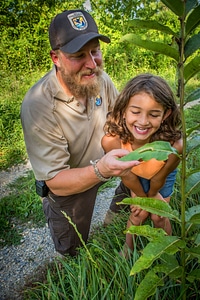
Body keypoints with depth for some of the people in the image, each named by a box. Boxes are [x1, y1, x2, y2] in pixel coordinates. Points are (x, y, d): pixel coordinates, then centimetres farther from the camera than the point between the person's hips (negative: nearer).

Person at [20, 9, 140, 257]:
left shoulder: (99, 78, -17)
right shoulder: (37, 106, -36)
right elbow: (56, 182, -30)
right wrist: (100, 170, -50)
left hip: (99, 170, 5)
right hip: (66, 189, -4)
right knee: (72, 251, 11)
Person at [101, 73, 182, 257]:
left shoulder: (174, 145, -44)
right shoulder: (111, 141, -41)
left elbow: (158, 179, -21)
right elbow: (127, 176, -21)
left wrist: (151, 195, -2)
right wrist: (140, 195, -4)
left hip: (162, 177, 0)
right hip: (134, 177, 1)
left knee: (158, 216, 8)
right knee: (139, 214, 9)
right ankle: (128, 249, 41)